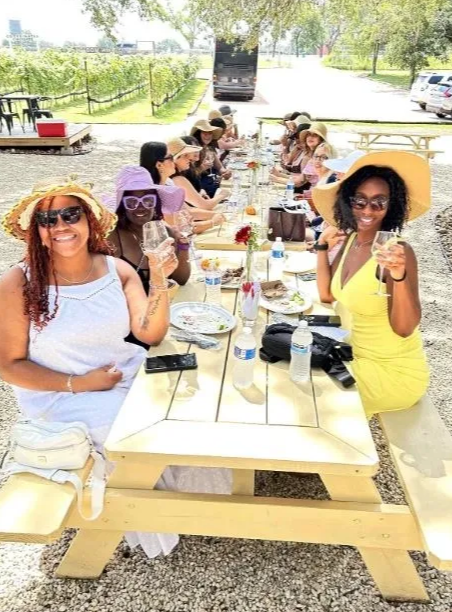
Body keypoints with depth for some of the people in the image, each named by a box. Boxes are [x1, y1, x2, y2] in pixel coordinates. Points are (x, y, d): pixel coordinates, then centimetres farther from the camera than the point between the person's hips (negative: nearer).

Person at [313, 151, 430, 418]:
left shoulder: (398, 252, -24)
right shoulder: (351, 239, -2)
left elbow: (404, 329, -27)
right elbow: (327, 295, 6)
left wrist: (400, 276, -42)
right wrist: (323, 248, -2)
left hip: (393, 371, -7)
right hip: (356, 354, 7)